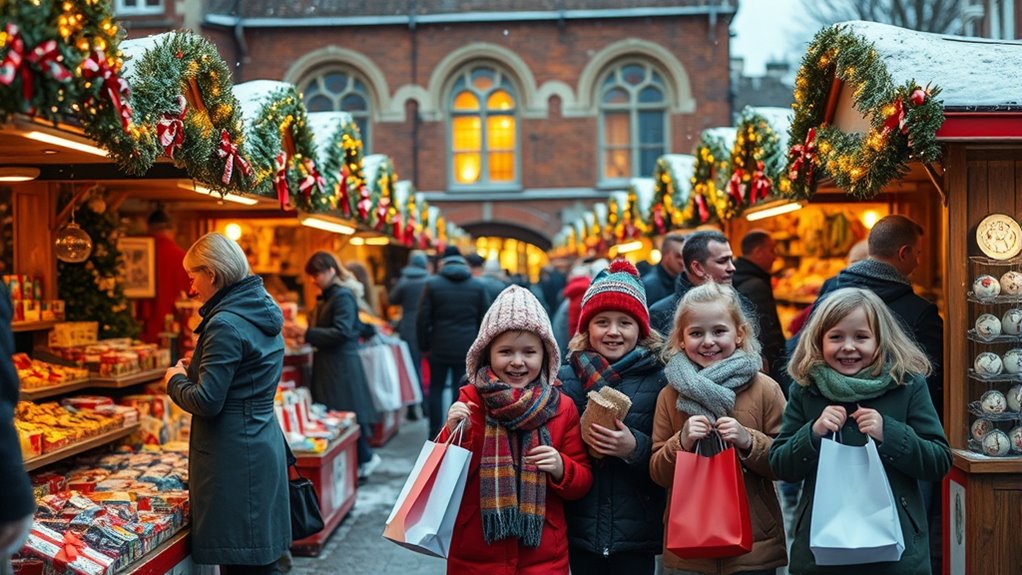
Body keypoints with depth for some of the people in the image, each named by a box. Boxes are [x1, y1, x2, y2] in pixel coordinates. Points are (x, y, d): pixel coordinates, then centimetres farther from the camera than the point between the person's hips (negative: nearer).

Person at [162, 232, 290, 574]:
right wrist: (196, 368, 15)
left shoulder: (225, 325, -17)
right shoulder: (262, 313, 11)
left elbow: (206, 402, -19)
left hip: (234, 460, -9)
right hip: (265, 448, 9)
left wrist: (175, 381, -1)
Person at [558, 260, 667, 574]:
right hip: (581, 528, 2)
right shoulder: (566, 377, 2)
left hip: (636, 533, -1)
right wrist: (578, 436, -14)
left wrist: (635, 448, -19)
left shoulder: (658, 380, -3)